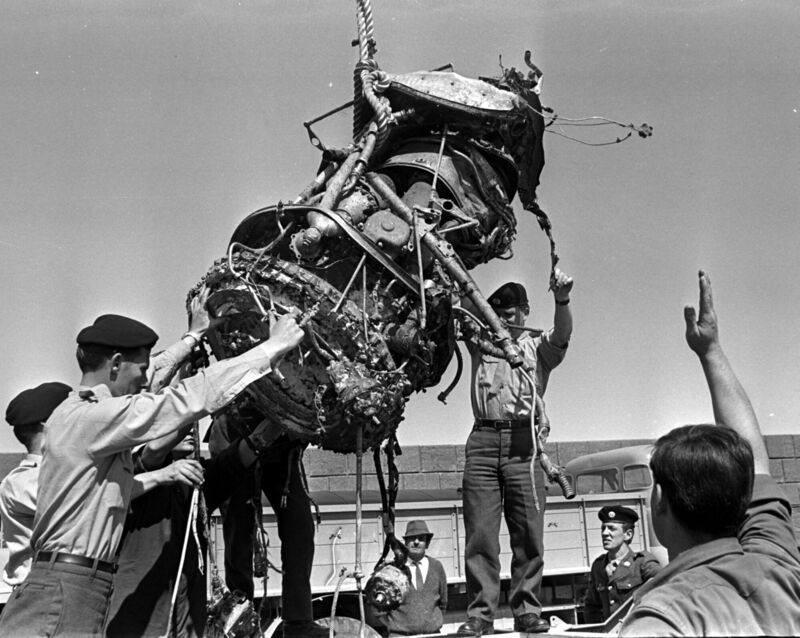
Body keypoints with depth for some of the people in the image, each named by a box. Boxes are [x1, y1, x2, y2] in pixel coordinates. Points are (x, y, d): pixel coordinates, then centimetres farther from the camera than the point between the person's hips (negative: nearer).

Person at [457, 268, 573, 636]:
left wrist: (562, 300, -25)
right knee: (479, 533, -2)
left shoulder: (538, 347, 14)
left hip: (524, 441, -1)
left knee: (528, 534, -1)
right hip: (483, 440, 1)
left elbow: (563, 334, -5)